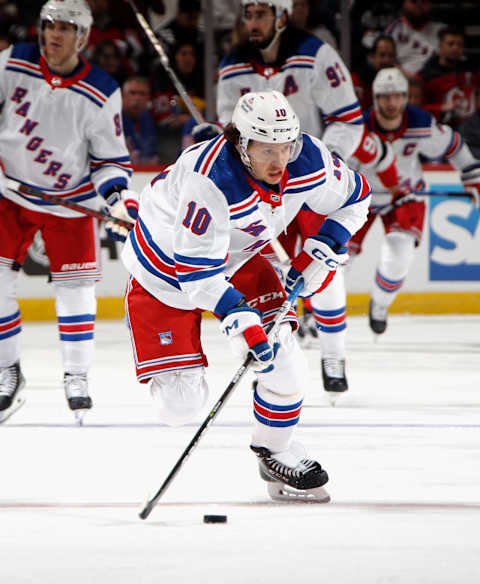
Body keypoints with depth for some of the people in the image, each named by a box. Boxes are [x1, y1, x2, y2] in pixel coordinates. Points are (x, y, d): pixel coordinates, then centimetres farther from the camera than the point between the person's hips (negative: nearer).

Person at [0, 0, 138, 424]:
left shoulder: (102, 94, -14)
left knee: (75, 286, -1)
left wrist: (117, 196, -21)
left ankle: (77, 376, 14)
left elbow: (111, 156, -5)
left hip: (70, 200, -1)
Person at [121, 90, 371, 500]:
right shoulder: (210, 181, -39)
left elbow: (354, 197, 1)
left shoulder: (309, 160, -20)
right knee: (182, 403, -10)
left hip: (237, 259, 6)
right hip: (167, 266, -5)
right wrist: (240, 320, -41)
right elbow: (195, 269, -35)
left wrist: (322, 251, -9)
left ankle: (276, 451, 16)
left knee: (281, 355, -9)